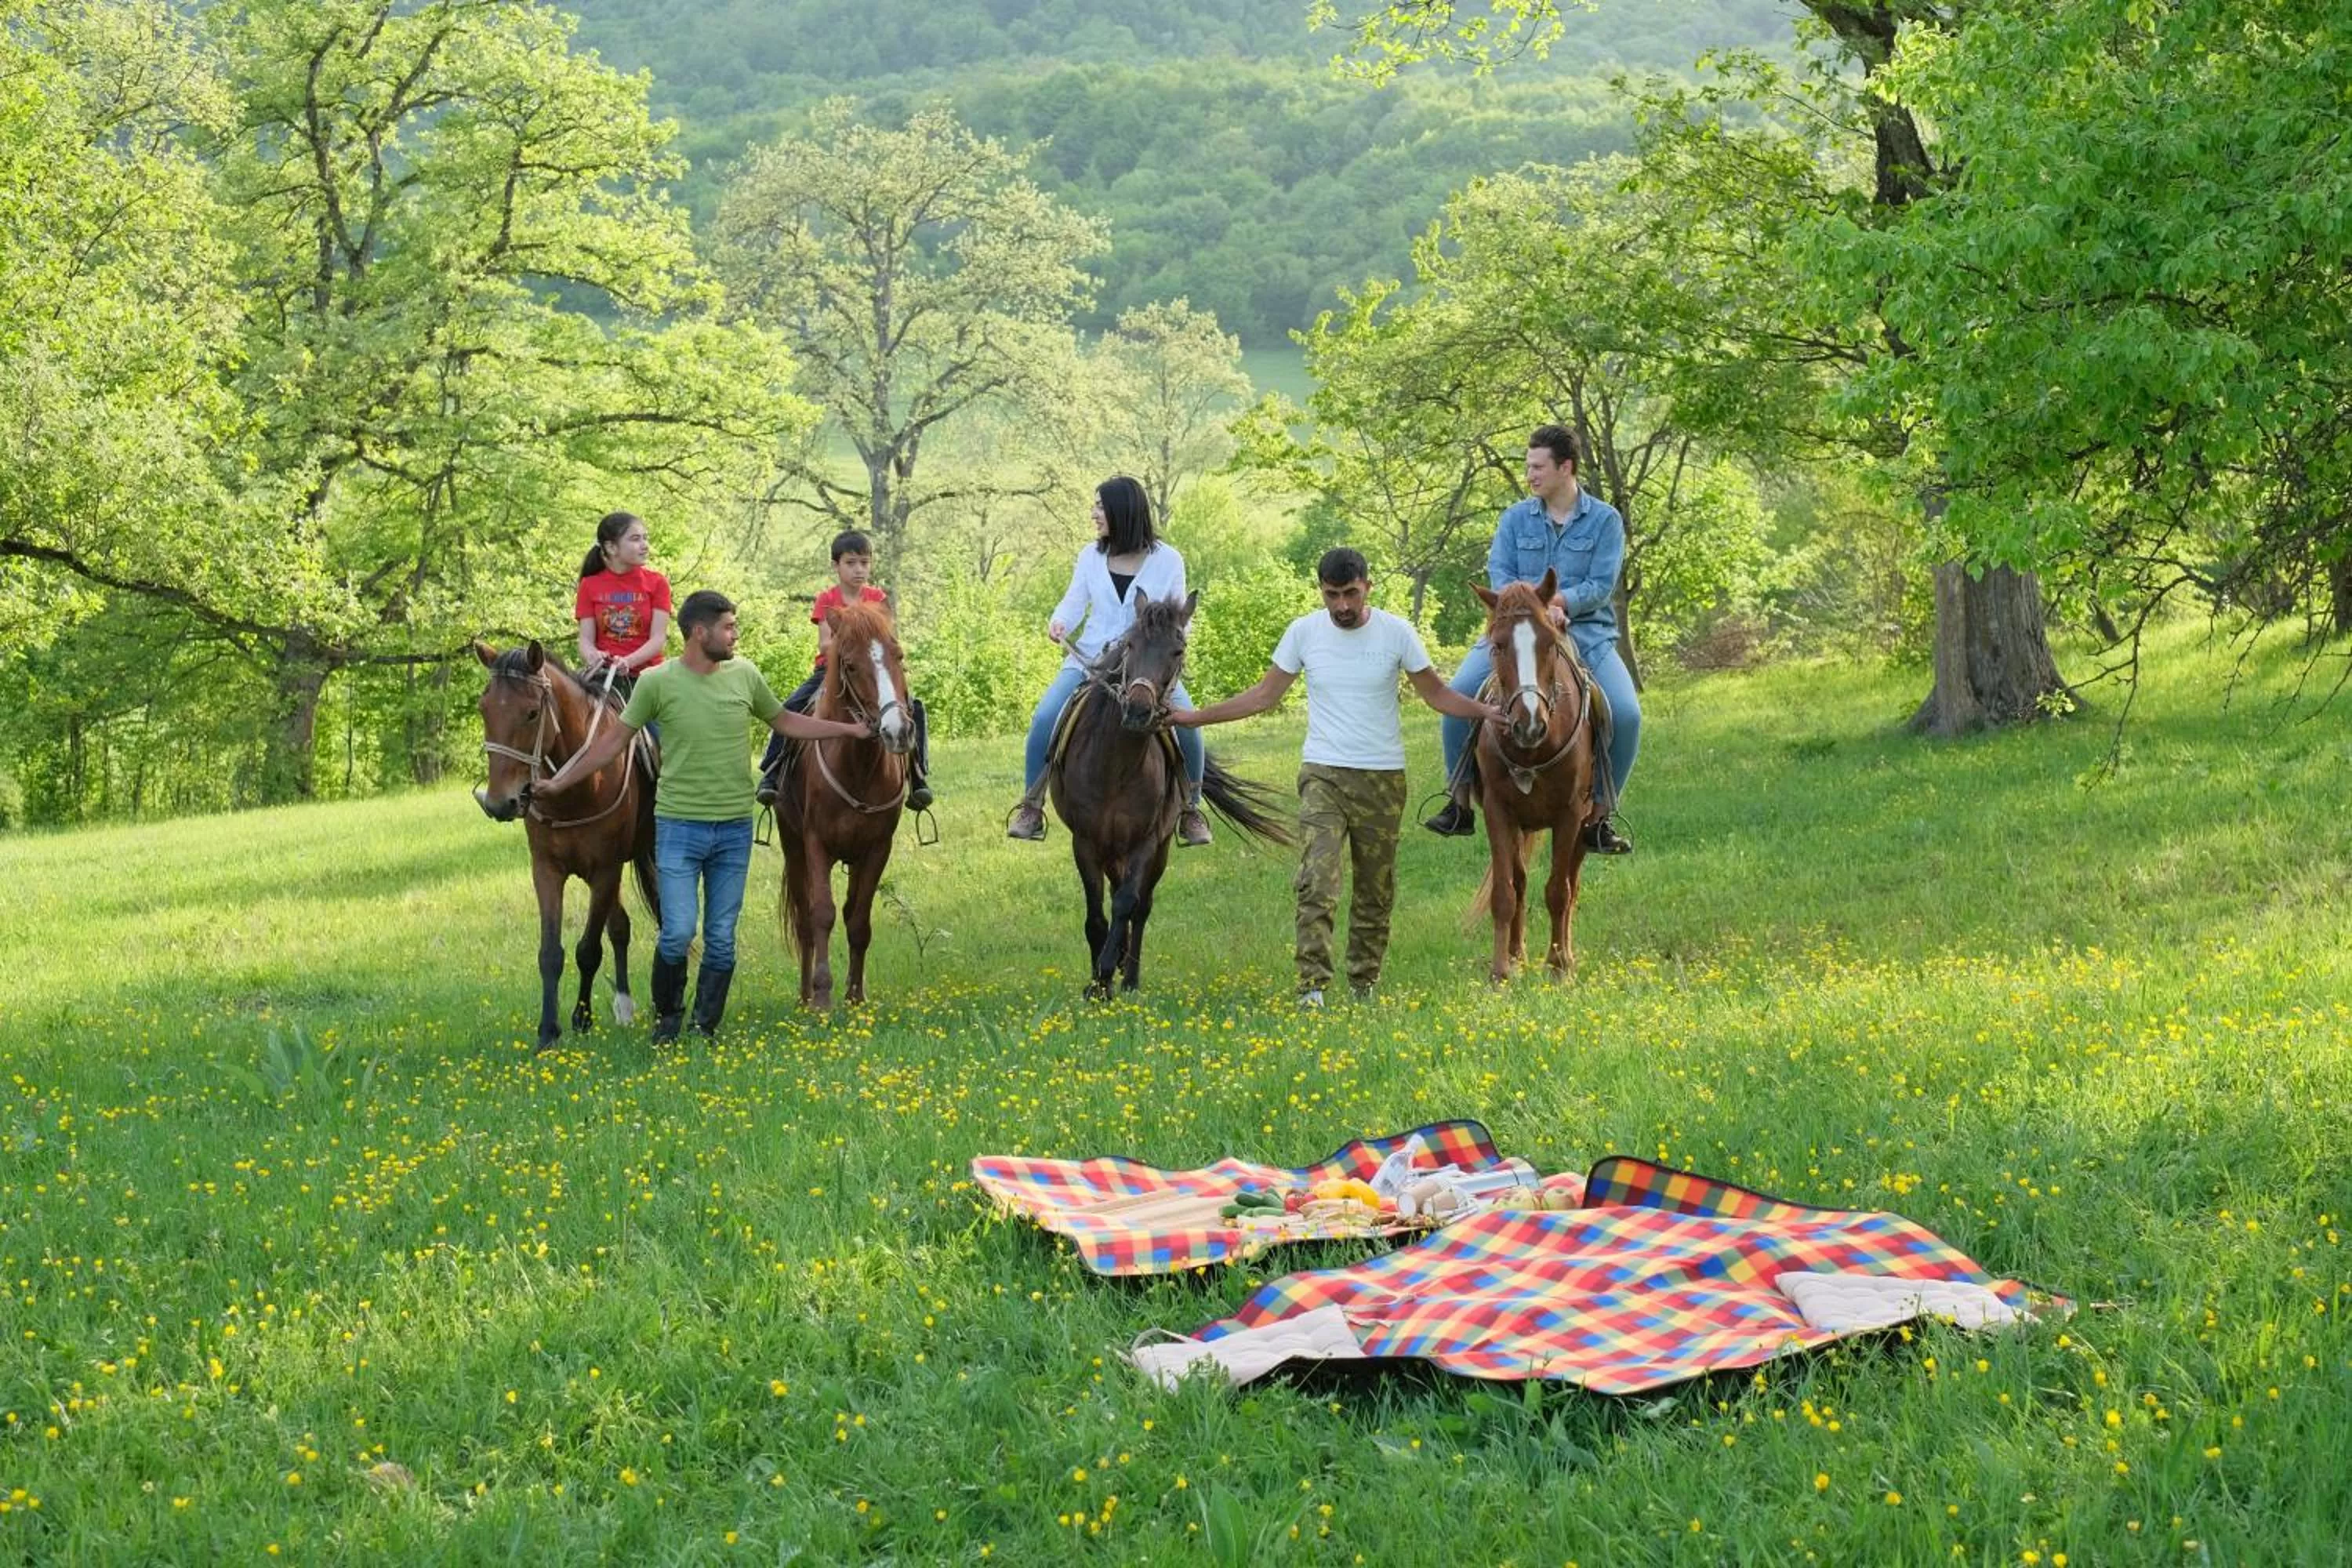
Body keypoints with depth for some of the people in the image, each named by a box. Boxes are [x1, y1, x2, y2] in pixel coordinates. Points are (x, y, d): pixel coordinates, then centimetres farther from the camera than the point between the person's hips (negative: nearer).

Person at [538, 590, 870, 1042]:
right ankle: (667, 1018, 16)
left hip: (735, 829, 3)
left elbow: (785, 722, 17)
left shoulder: (745, 675, 3)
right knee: (678, 933, -8)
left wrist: (851, 729, 14)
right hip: (679, 826, -3)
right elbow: (615, 738, 0)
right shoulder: (658, 682, -7)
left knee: (722, 939, 7)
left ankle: (707, 1029, 19)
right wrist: (561, 782, -1)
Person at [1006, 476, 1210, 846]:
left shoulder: (1167, 560, -2)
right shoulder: (1091, 556, 4)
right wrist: (1059, 622, -16)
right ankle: (1031, 806, -3)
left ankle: (1191, 810, -1)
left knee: (1186, 726, -22)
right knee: (1044, 720, -18)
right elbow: (1074, 604, 7)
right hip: (1090, 660, 2)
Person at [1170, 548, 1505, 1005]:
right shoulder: (1304, 632, -1)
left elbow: (1436, 693, 5)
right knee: (1317, 883, -16)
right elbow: (1263, 696, 7)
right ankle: (1311, 986, -21)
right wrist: (1196, 717, 1)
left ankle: (1365, 985, 21)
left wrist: (1484, 711, -12)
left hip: (1383, 778, 1)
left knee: (1376, 891, 9)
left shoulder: (1397, 633, -3)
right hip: (1323, 775, -1)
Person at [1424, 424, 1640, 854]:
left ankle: (1601, 817, -7)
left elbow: (1601, 586, -7)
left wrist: (1555, 601, -22)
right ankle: (1461, 803, -6)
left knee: (1626, 714, -23)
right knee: (1459, 695, -19)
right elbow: (1499, 576, -2)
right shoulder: (1515, 518, 10)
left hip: (1585, 633, -2)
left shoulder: (1605, 520, 3)